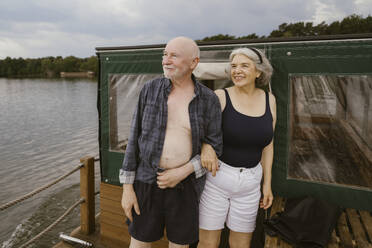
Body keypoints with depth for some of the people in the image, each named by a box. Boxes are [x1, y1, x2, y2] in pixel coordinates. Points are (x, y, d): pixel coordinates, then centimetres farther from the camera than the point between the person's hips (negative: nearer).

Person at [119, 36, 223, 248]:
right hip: (148, 181, 1)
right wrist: (127, 187, -4)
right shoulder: (150, 90, -6)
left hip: (186, 184, 0)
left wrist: (182, 173, -17)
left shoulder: (209, 100, -7)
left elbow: (214, 147, -4)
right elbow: (135, 138, -3)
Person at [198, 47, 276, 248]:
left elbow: (267, 144, 7)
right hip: (214, 174, -3)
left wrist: (267, 182, 6)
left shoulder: (268, 100, 1)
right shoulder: (220, 97, -11)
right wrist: (206, 145, -30)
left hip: (249, 182, 4)